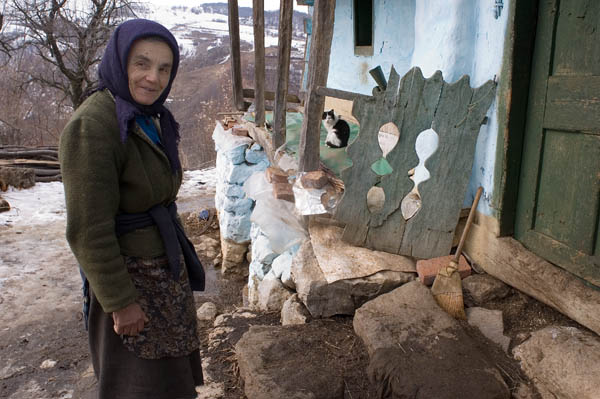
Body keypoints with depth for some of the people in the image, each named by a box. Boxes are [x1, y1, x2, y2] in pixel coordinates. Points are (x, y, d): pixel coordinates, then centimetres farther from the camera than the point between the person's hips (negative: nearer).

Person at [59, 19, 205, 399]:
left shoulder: (149, 119, 2)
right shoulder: (92, 125, -24)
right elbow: (89, 230, -23)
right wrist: (121, 303, -19)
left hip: (165, 264, 8)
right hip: (130, 273, -8)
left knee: (169, 358, 24)